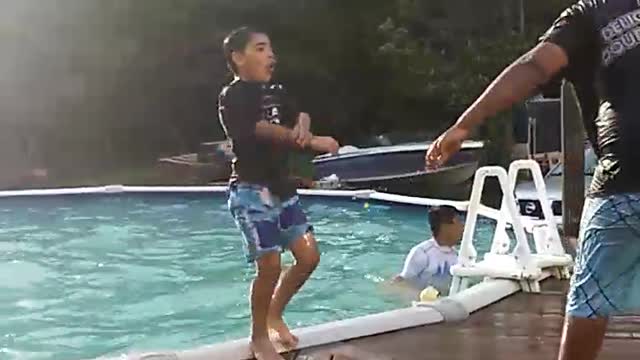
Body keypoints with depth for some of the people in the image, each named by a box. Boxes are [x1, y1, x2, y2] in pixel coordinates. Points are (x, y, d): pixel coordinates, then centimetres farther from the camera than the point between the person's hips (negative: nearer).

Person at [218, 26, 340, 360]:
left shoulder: (276, 92, 14)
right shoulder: (231, 97, -10)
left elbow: (300, 115, 0)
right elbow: (264, 130, -20)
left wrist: (302, 127, -25)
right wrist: (311, 142, -21)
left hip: (281, 187, 8)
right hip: (251, 191, -8)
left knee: (308, 255, 5)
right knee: (269, 264, -10)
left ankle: (274, 316, 26)